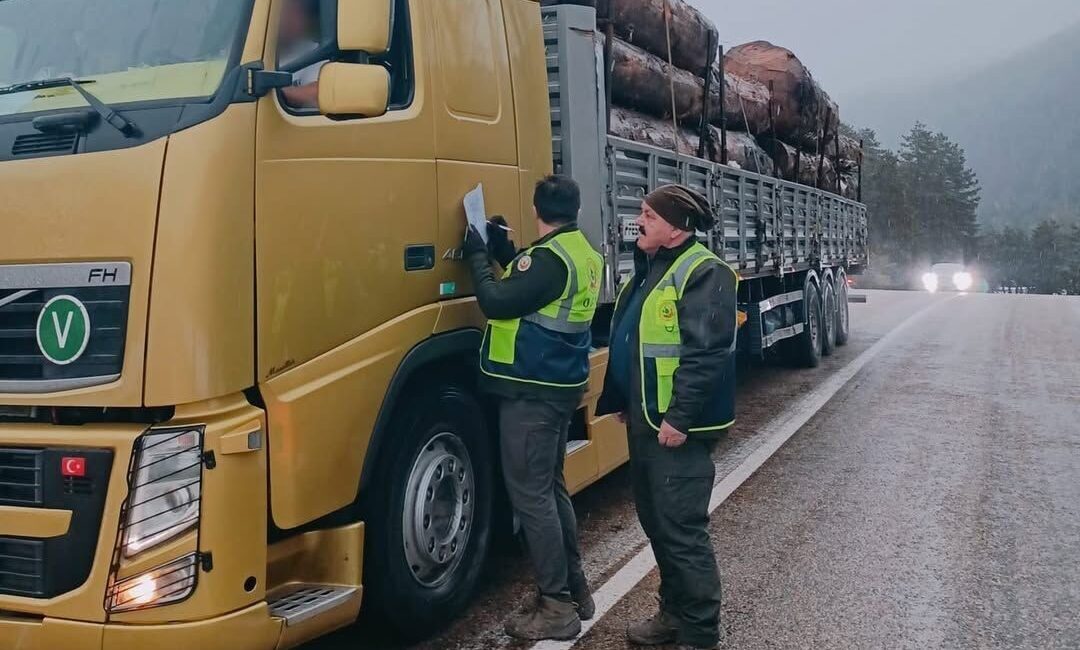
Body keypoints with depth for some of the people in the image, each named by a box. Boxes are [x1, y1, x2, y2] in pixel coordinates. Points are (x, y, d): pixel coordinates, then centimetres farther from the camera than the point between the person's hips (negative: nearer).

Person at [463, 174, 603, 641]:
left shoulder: (550, 258, -19)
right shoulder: (583, 254, 11)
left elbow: (497, 302, -22)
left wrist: (478, 254, -9)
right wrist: (504, 251, 13)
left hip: (532, 392, -10)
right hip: (560, 386, 10)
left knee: (530, 494, -4)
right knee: (551, 487, 18)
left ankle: (557, 607, 2)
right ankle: (574, 588, 27)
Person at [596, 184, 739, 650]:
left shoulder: (703, 273, -16)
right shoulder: (648, 270, 15)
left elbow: (707, 354, -23)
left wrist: (680, 418, -24)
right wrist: (621, 400, 22)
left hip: (677, 426, -10)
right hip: (645, 420, 10)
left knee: (682, 529, -3)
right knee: (655, 521, 18)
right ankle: (674, 613, 33)